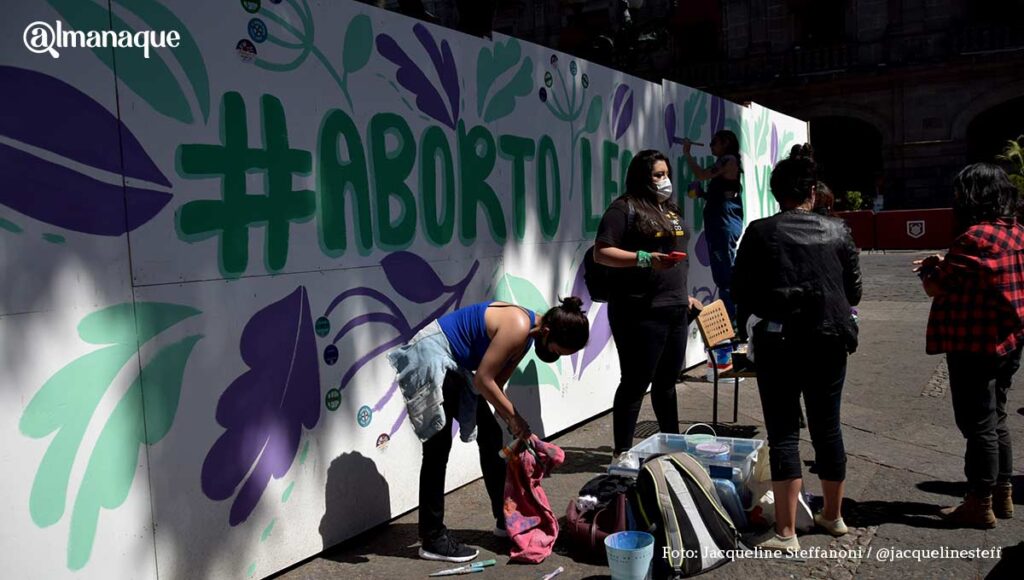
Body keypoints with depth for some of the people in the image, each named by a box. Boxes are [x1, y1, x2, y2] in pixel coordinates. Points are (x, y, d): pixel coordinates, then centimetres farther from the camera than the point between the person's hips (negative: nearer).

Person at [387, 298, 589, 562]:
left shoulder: (526, 334, 4)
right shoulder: (518, 327, -25)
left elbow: (496, 382, 8)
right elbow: (483, 380, -23)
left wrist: (514, 423, 4)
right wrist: (514, 418, -12)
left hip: (455, 366, 10)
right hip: (431, 359, -10)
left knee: (490, 435, 11)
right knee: (439, 448, -8)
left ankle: (504, 518, 23)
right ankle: (432, 539, 1)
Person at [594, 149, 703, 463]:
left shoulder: (670, 210, 19)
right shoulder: (624, 208, -6)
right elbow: (601, 253, -13)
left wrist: (684, 295, 22)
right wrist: (645, 258, -22)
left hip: (675, 309, 8)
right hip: (640, 312, -8)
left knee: (667, 381, 17)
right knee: (636, 382, -3)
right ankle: (622, 453, 6)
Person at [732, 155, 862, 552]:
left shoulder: (760, 233, -7)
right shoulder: (837, 232, 1)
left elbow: (742, 293, -5)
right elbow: (854, 289, 8)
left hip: (779, 341, -3)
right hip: (830, 341, 3)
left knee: (783, 433, 1)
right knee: (828, 427, 15)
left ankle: (785, 532, 1)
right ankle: (833, 516, 31)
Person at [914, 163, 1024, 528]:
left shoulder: (975, 237, -21)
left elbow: (934, 288, -16)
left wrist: (930, 268, 4)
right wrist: (945, 266, 8)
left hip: (976, 346, -9)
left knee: (978, 425, 0)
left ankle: (980, 505, 10)